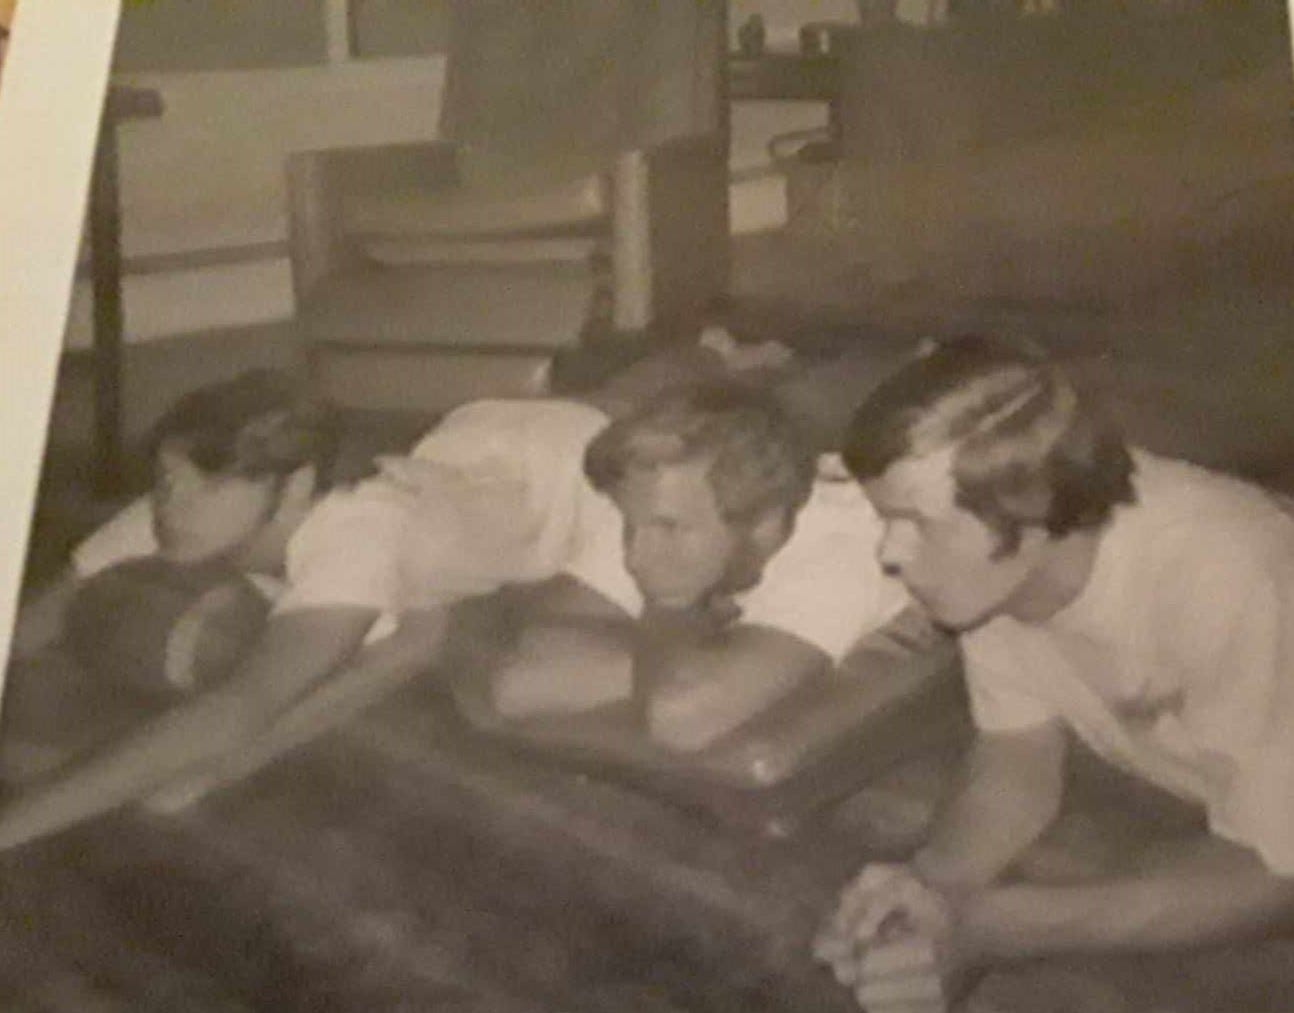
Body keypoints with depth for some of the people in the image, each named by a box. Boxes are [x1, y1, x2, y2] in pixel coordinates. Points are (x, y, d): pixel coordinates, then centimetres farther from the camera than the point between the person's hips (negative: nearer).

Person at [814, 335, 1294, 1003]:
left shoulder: (1222, 585, -40)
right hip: (1170, 784, 4)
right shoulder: (998, 564, -22)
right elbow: (1020, 761, -10)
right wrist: (931, 880, -32)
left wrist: (978, 928, -38)